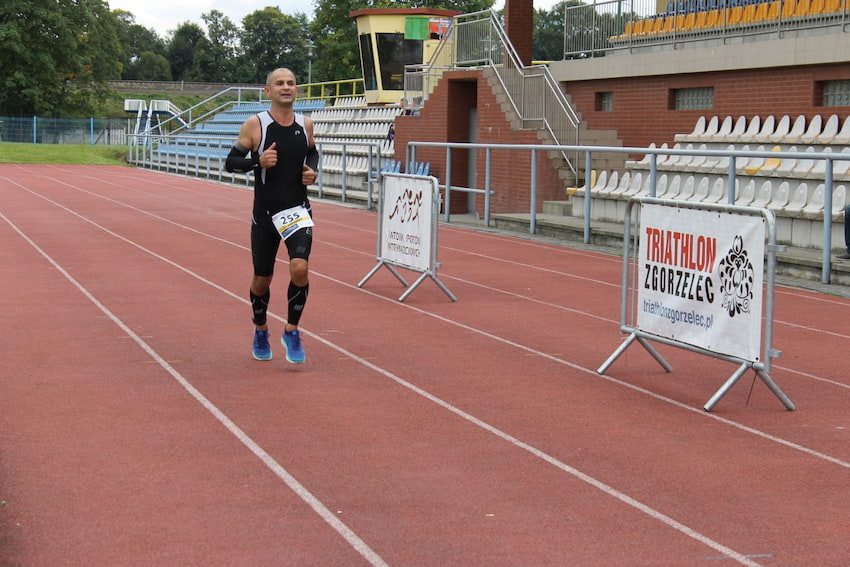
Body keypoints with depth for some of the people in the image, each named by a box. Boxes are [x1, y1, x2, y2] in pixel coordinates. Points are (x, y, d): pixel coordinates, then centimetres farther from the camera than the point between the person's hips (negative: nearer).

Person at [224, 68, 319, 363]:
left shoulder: (305, 124, 3)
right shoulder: (255, 125, -7)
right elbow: (231, 161, -4)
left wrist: (312, 171, 1)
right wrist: (258, 161, -21)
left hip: (298, 210, 1)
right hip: (265, 213, -1)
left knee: (300, 268, -20)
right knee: (262, 278, 9)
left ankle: (291, 332, 1)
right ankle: (261, 331, 36)